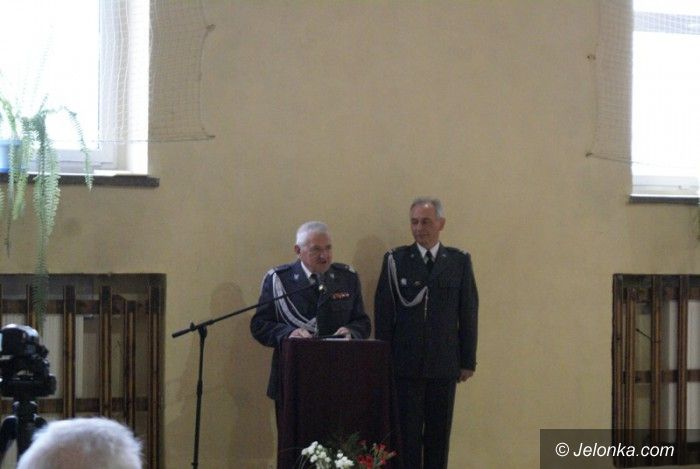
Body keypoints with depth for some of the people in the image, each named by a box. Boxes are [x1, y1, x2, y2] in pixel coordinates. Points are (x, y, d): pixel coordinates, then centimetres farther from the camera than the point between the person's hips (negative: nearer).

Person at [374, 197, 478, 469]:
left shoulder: (459, 261, 5)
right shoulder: (395, 261, 2)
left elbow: (469, 313, 6)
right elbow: (383, 313, 2)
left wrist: (468, 361, 3)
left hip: (444, 365, 1)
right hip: (406, 365, -1)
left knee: (439, 435, 5)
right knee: (407, 435, 0)